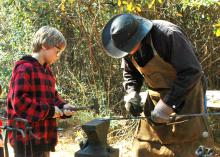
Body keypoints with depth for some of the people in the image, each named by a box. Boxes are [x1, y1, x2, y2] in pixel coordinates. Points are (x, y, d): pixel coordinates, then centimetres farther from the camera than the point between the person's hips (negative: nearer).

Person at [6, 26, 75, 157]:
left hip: (44, 137, 10)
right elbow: (19, 101, -23)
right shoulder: (24, 69, -14)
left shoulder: (47, 70, 16)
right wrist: (49, 111, -19)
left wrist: (62, 107, 2)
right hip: (27, 138, -10)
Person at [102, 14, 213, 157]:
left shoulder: (169, 35, -28)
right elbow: (130, 73, 9)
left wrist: (167, 105, -28)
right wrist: (132, 94, -12)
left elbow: (192, 72, -27)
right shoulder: (127, 41, -7)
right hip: (156, 94, 6)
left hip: (186, 90, -6)